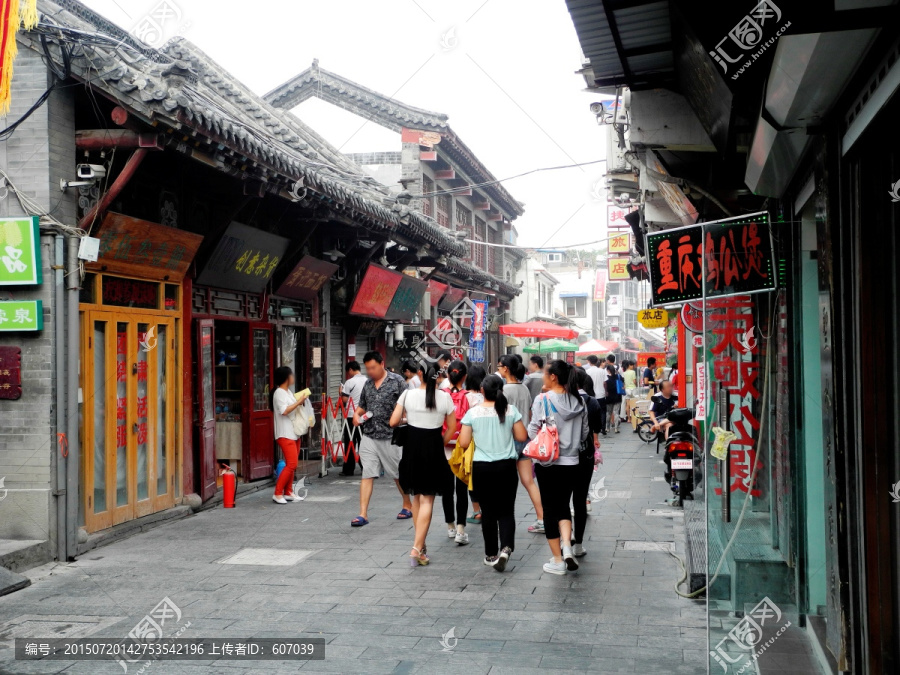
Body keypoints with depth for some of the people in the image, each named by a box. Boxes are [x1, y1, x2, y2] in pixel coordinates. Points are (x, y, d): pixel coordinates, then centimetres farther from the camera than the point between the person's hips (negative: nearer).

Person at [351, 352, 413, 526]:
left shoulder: (397, 381, -4)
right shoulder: (368, 384, 12)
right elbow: (362, 405, 22)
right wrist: (357, 415, 2)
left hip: (390, 437, -4)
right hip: (369, 436, 4)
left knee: (398, 474, 10)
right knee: (367, 474, -3)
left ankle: (408, 505, 30)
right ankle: (362, 514, -4)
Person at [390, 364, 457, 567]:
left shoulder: (408, 394, -6)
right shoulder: (444, 397, -6)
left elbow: (393, 422, -4)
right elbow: (451, 428, 0)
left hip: (412, 447, 2)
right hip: (434, 448, -2)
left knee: (417, 496, 17)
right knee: (427, 500, 0)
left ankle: (421, 544, 25)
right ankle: (417, 549, -8)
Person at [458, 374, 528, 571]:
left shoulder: (473, 413, -6)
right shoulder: (511, 410, -4)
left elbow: (464, 442, -4)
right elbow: (522, 437, 0)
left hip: (482, 468, 0)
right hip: (506, 466, 0)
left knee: (488, 511, 11)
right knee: (506, 511, 7)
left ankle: (491, 555, 18)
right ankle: (506, 548, -13)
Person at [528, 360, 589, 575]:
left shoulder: (542, 400, -13)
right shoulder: (578, 402, 1)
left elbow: (533, 431, -11)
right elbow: (584, 432, 9)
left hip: (547, 462, -4)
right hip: (571, 462, 4)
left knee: (550, 508, 6)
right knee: (564, 505, 17)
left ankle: (558, 560, 10)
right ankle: (567, 546, -5)